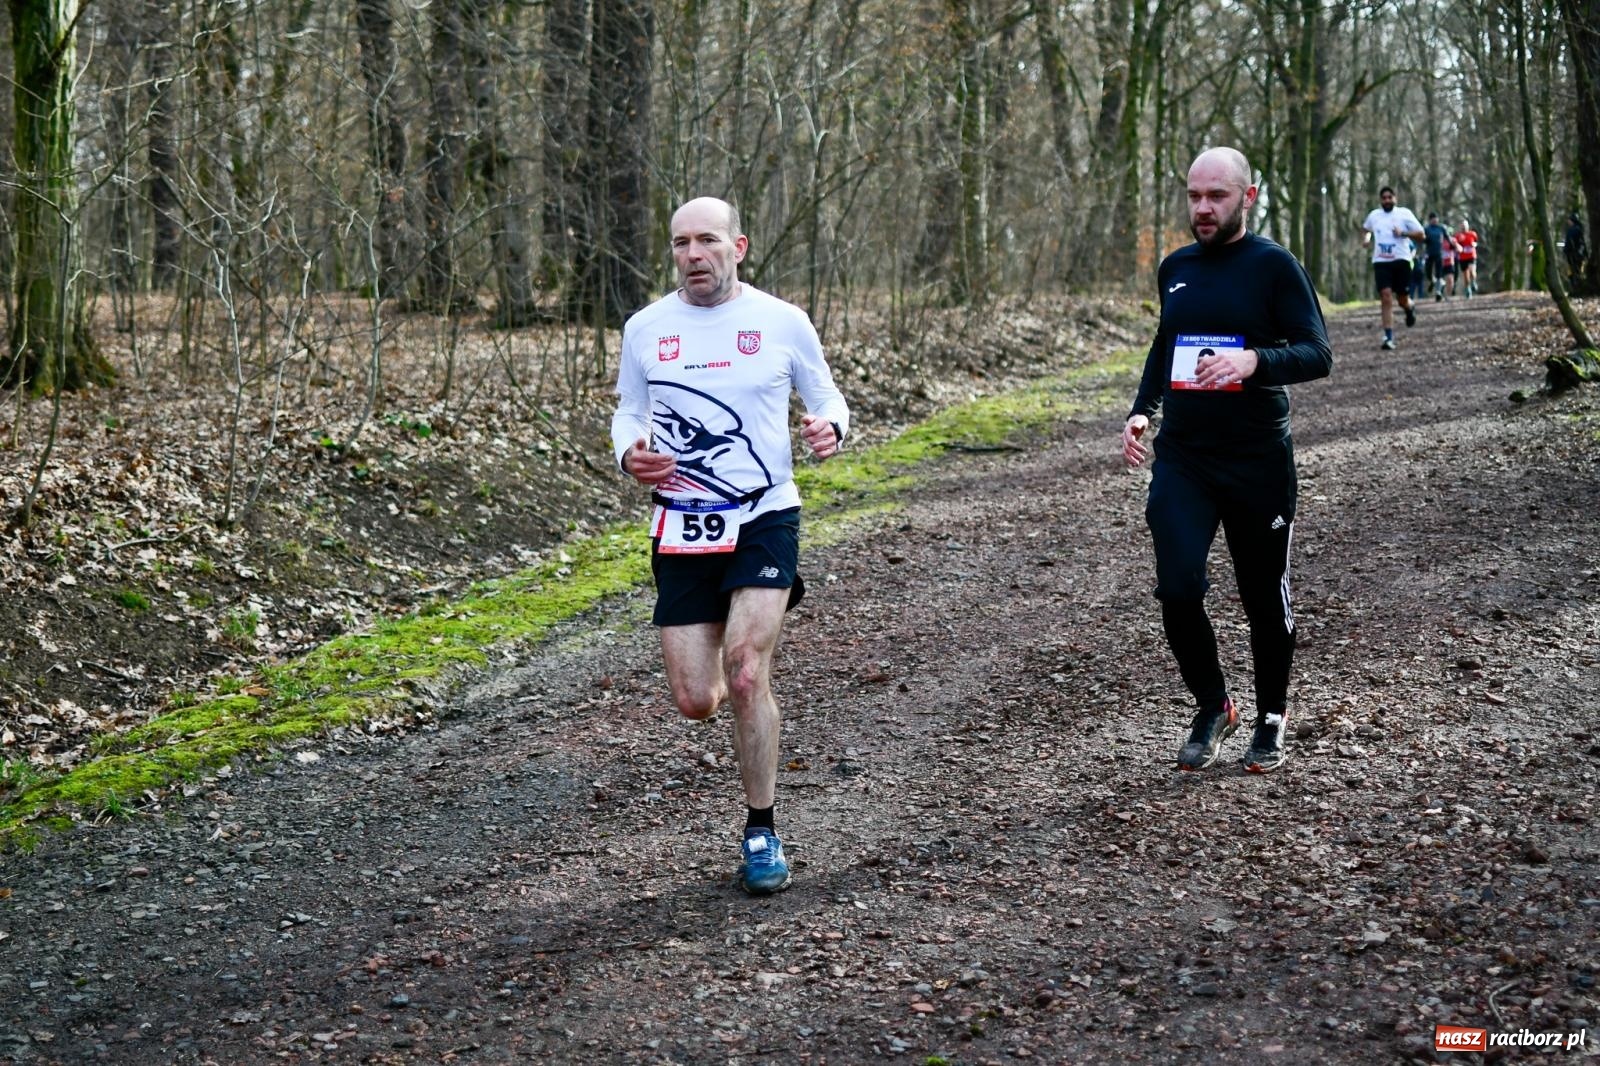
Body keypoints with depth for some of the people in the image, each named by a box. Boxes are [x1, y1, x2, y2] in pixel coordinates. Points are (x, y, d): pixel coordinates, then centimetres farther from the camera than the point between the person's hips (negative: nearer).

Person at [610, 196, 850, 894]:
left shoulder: (782, 323, -1)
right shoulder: (645, 329, 4)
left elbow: (825, 397, 11)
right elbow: (629, 412, 15)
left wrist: (829, 428, -13)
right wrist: (629, 454, -7)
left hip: (765, 521, -2)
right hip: (681, 530, 3)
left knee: (745, 676, -17)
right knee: (695, 702, -1)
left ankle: (761, 834, 0)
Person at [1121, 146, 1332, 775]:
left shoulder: (1273, 266, -5)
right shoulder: (1175, 268, 10)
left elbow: (1318, 355, -10)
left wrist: (1254, 359, -29)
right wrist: (1141, 411, 10)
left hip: (1258, 463, -3)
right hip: (1181, 458, 3)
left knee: (1264, 599, 8)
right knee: (1178, 590, -11)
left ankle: (1271, 718, 29)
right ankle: (1212, 707, 12)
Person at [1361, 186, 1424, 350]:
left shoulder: (1404, 213, 0)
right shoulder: (1374, 215, 10)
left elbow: (1420, 235, -1)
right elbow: (1367, 228, 33)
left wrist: (1403, 233, -16)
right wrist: (1367, 236, 12)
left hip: (1401, 260, -2)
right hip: (1381, 262, 2)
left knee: (1402, 299, 5)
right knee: (1386, 298, -11)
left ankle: (1410, 309, 44)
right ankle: (1389, 338, -14)